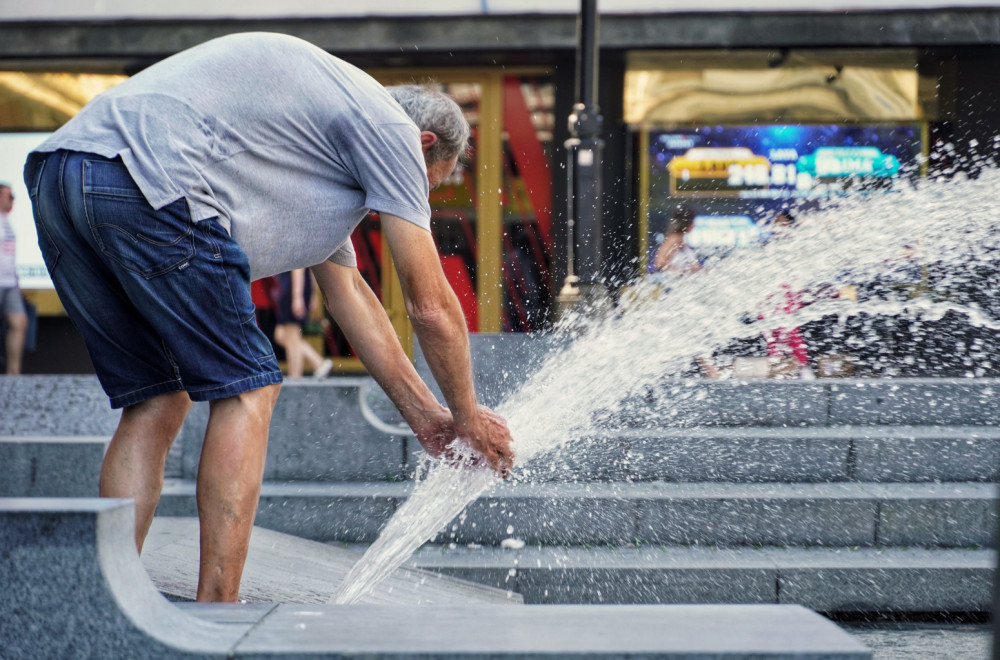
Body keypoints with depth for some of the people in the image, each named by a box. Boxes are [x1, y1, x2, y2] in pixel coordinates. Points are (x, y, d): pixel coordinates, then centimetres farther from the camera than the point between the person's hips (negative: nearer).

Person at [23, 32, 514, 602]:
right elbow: (431, 307, 8)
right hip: (143, 175, -9)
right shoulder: (392, 126, 9)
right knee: (246, 389, 3)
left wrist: (424, 415, 42)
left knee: (157, 401, 16)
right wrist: (468, 417, 24)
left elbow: (348, 294, 40)